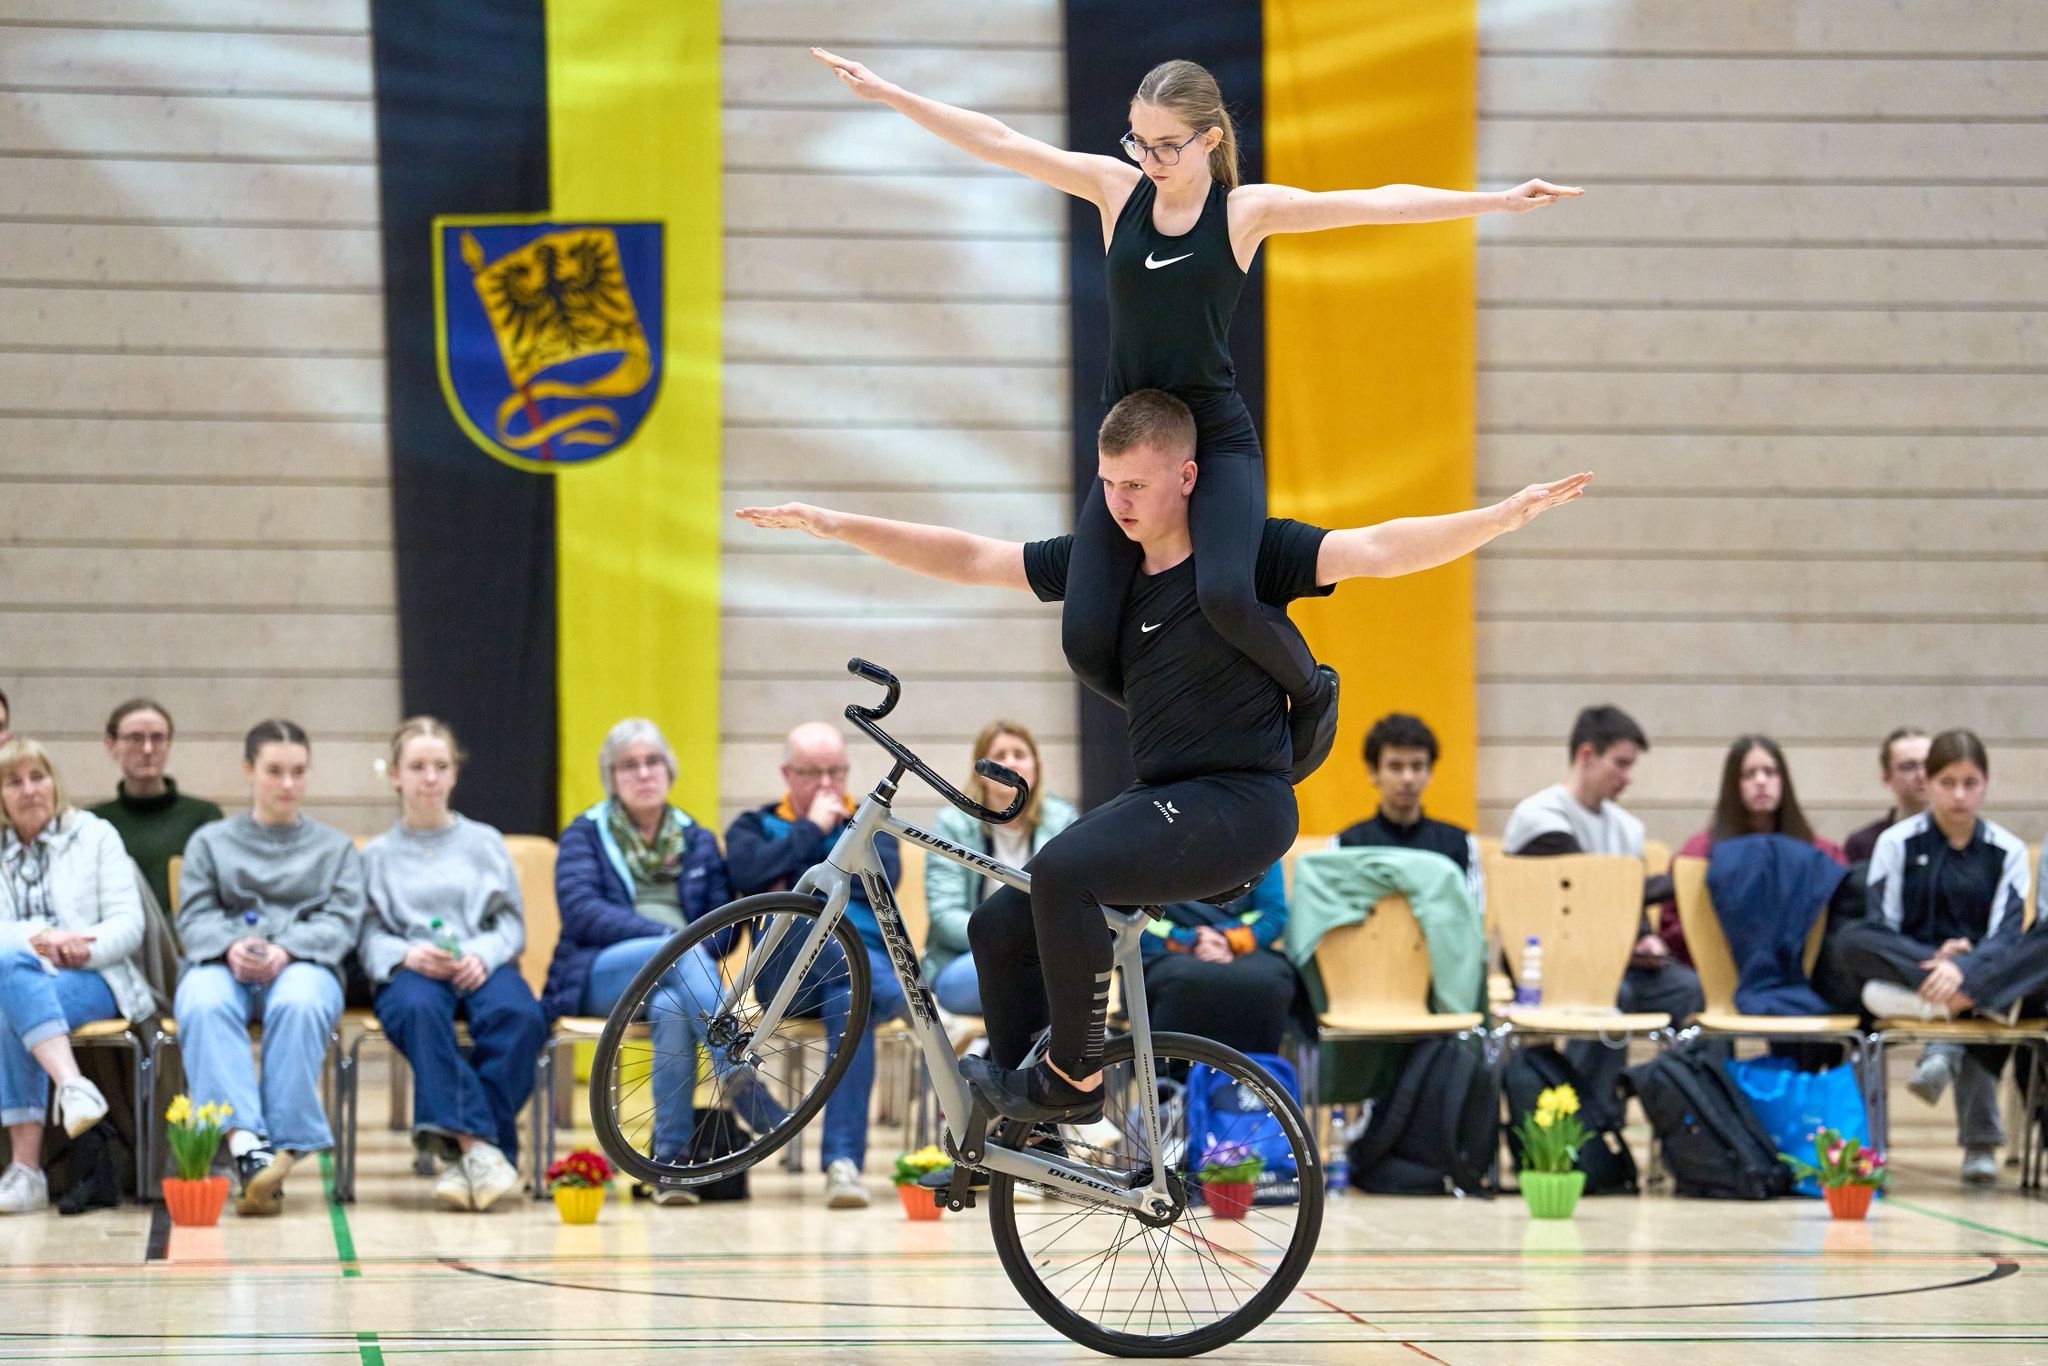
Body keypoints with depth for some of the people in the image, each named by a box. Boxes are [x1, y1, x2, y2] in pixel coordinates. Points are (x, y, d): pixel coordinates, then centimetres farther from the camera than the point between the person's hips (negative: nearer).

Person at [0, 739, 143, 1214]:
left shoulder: (95, 836, 12)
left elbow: (129, 925, 2)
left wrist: (86, 950, -17)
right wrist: (39, 937, -18)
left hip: (94, 980, -2)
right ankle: (71, 1085, -50)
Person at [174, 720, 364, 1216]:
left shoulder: (336, 847, 24)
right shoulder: (211, 841, 24)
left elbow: (342, 920, 7)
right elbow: (194, 917, 9)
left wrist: (286, 950, -13)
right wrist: (231, 946, -14)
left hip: (302, 965, 0)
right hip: (223, 964, 0)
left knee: (299, 1004, -39)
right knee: (204, 1004, -37)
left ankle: (284, 1145, -41)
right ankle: (244, 1141, -49)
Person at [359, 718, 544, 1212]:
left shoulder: (485, 842, 20)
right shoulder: (377, 854, 19)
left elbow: (513, 924, 11)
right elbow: (369, 936, 6)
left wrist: (482, 955, -11)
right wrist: (406, 955, -16)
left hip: (481, 964, 1)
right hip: (409, 969, -1)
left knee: (520, 1015, -36)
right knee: (419, 1009, -40)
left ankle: (460, 1152, -37)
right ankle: (476, 1143, -47)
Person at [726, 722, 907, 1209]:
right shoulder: (756, 826, 24)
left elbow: (884, 876, 1)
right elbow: (750, 874, -3)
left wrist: (802, 879, 0)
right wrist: (812, 830, 2)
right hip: (786, 970, -1)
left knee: (851, 997, -38)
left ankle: (843, 1161, -42)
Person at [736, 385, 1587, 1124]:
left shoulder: (1249, 552, -10)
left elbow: (1377, 549, -21)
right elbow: (970, 560, 12)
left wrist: (1505, 517, -35)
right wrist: (839, 527, 8)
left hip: (1243, 805, -8)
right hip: (1160, 803, 8)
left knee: (1063, 870, -28)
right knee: (1000, 926, 2)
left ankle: (1075, 1078, -14)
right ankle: (1006, 1132, 14)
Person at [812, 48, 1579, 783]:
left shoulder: (1246, 210, -4)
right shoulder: (1115, 188, 3)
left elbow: (1374, 203, -12)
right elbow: (999, 142, 3)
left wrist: (1495, 201, -20)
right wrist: (888, 94, 1)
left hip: (1219, 445, -4)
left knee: (1225, 596, -31)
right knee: (1086, 641, -10)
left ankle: (1312, 690, 2)